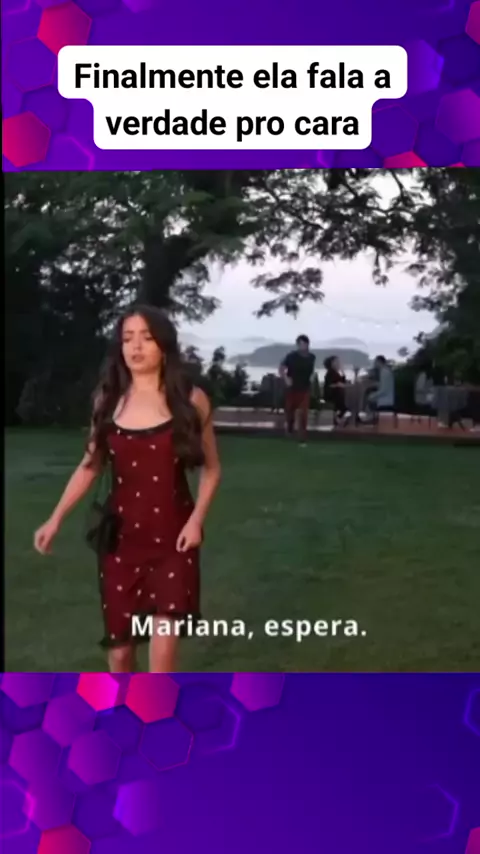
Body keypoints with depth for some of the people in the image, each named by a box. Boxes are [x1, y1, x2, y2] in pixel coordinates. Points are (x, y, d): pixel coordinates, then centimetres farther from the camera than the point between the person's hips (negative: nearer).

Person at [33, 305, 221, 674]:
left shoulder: (190, 399, -5)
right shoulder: (108, 399, 1)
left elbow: (211, 467, 3)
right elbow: (91, 464, 10)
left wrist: (196, 519, -10)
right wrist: (56, 518, 3)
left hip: (172, 538, -2)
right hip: (120, 537, 3)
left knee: (164, 649, -11)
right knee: (119, 648, 10)